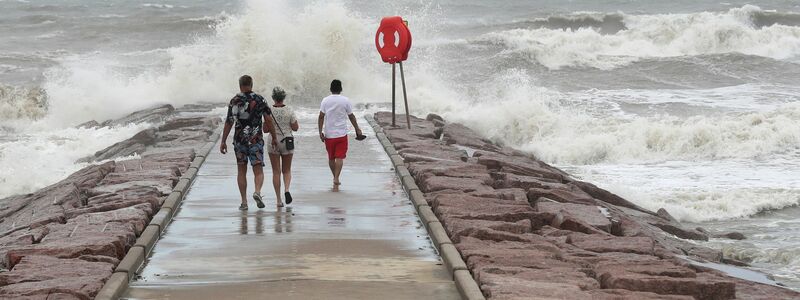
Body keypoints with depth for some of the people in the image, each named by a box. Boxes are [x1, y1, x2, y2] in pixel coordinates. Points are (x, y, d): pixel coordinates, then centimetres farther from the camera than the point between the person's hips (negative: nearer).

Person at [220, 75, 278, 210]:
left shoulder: (234, 101, -1)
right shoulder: (259, 99, 0)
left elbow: (229, 123, -2)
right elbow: (268, 120, -1)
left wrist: (223, 141, 3)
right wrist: (274, 138, 5)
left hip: (239, 140, 1)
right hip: (256, 140, -1)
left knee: (242, 171, 10)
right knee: (258, 171, 1)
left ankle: (244, 202, 7)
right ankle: (257, 192, -26)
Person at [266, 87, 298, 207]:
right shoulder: (289, 111, -7)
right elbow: (295, 128, -4)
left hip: (273, 143, 0)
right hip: (287, 141, 0)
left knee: (276, 171, 6)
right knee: (287, 170, 14)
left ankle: (279, 199, 3)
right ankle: (287, 189, -14)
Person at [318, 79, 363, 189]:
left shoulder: (325, 101, -1)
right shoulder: (345, 101, -3)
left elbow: (321, 117, -5)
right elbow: (351, 117, 3)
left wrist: (320, 132, -2)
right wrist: (357, 129, 13)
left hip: (329, 134, 2)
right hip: (341, 134, -2)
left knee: (331, 158, 15)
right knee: (339, 158, -3)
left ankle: (335, 179, 27)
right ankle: (336, 179, -17)